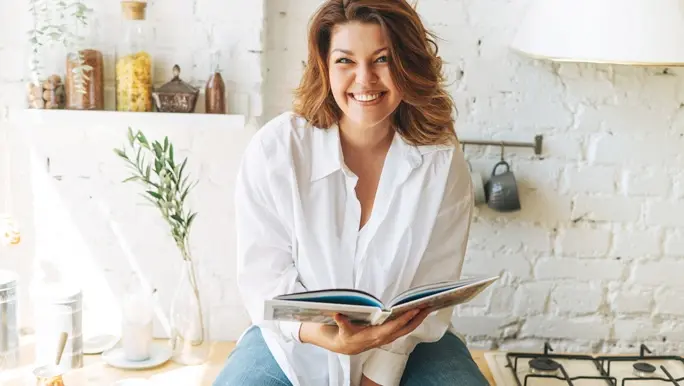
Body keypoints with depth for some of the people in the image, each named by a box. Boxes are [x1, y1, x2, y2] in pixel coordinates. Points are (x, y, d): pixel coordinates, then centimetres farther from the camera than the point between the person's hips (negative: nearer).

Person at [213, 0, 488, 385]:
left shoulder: (443, 161, -11)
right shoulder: (274, 149, -14)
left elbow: (433, 291, -9)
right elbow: (264, 276, -12)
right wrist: (326, 336, -29)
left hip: (409, 342, 1)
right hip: (296, 342, -1)